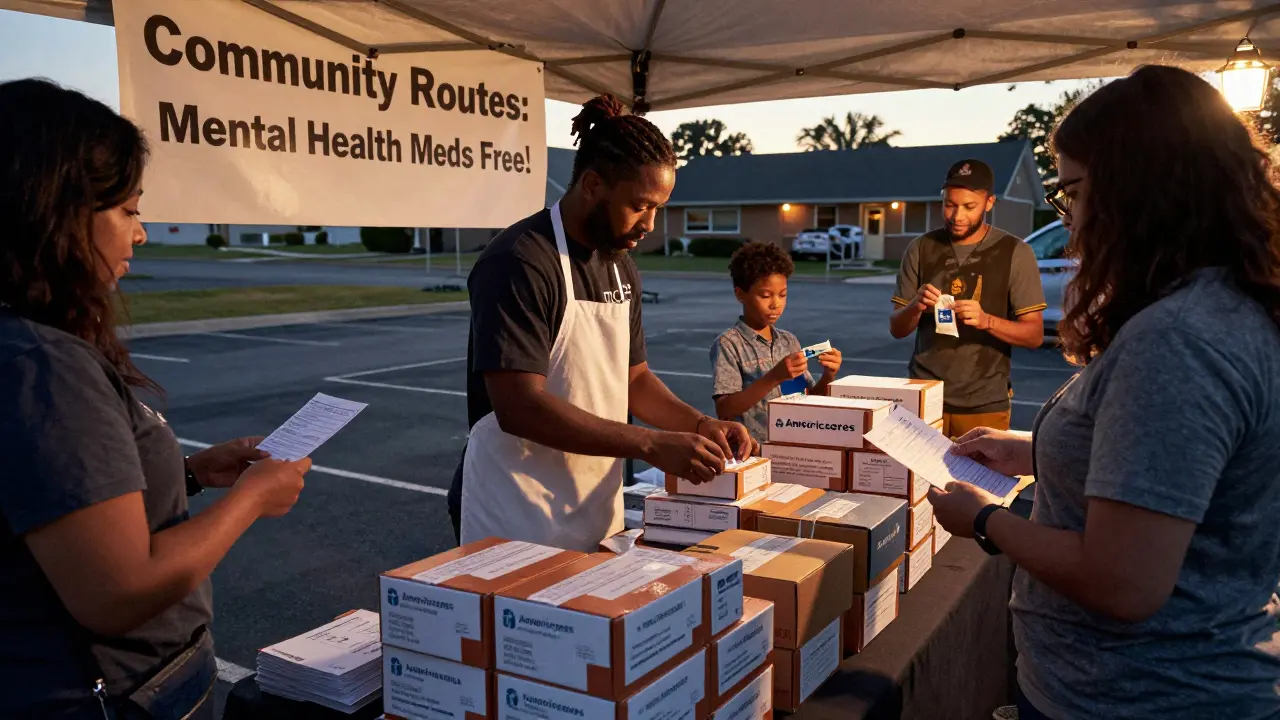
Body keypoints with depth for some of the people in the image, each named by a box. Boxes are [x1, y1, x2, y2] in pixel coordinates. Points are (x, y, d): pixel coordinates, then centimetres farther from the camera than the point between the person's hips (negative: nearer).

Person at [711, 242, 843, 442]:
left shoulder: (790, 341, 12)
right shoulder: (728, 344, -5)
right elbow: (724, 410, -14)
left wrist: (828, 376, -4)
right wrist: (774, 377, -21)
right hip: (751, 449, -5)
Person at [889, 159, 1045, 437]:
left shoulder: (1015, 253, -2)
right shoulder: (921, 249, 5)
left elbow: (1035, 334, -4)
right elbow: (896, 328, 6)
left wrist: (986, 321, -22)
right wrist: (915, 307, -16)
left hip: (984, 404, -1)